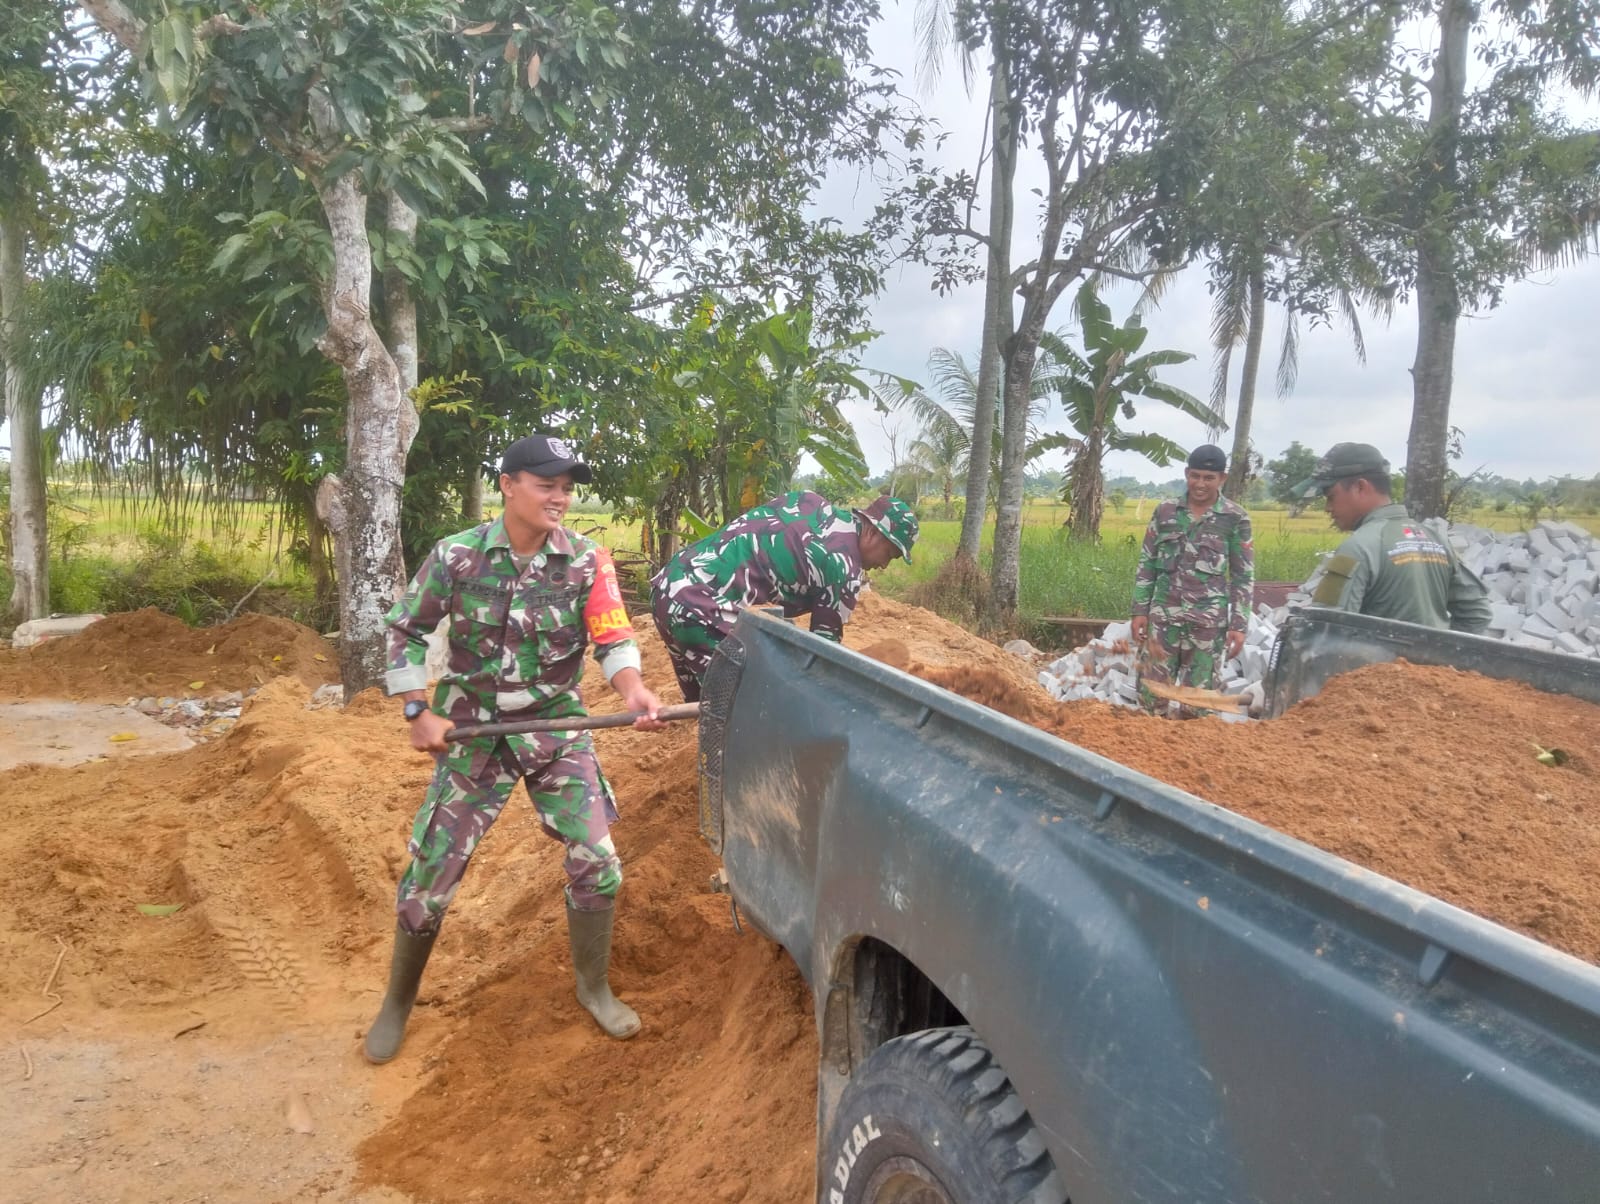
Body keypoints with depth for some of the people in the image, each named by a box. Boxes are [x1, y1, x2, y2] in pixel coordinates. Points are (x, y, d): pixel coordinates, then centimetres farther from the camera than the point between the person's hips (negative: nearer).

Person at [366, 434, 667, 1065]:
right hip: (472, 730, -1)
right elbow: (404, 629, -1)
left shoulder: (587, 560, -9)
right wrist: (419, 711, -7)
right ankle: (397, 1003, 27)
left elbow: (613, 639, -12)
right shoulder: (457, 556, -11)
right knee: (432, 868, 3)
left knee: (596, 859, -5)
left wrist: (633, 689, -33)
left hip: (558, 728, 1)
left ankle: (594, 987, 21)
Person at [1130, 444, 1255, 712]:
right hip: (1163, 616, 2)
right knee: (1151, 692, 4)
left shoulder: (1235, 519, 0)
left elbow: (1244, 576, 1)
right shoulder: (1165, 512, 6)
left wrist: (1239, 625, -4)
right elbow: (1146, 565, 10)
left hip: (1208, 620, -2)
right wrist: (1139, 611, 4)